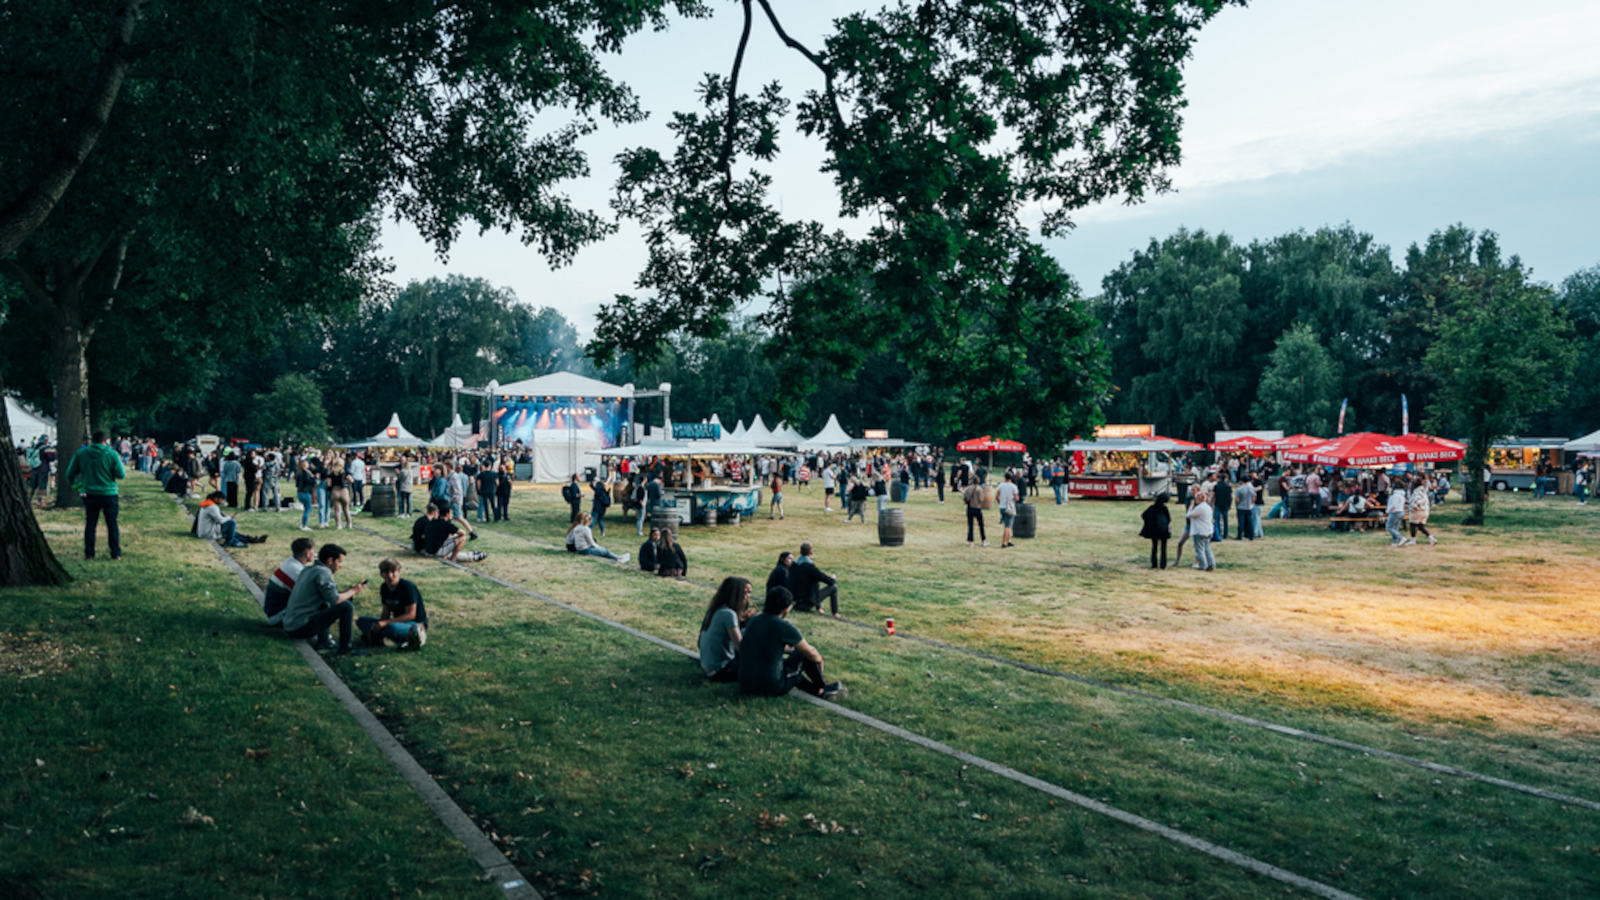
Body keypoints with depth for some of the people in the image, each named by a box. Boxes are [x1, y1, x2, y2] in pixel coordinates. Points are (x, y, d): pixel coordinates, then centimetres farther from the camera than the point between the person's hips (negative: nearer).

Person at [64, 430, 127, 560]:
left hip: (90, 494, 2)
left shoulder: (80, 453, 0)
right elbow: (121, 475, -7)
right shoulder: (112, 454, -8)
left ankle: (89, 553, 10)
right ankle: (116, 553, 7)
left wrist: (74, 484, 21)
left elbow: (70, 474, 5)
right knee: (112, 524, 6)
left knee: (90, 524, 10)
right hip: (109, 494, -2)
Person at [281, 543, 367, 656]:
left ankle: (322, 641, 17)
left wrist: (347, 592, 14)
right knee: (346, 606, -13)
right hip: (302, 628, -9)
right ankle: (345, 648, -6)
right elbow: (335, 600, -17)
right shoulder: (323, 572, -12)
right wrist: (352, 591, 0)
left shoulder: (307, 570, 16)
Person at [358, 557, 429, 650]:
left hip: (416, 624, -8)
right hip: (398, 622, 8)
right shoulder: (384, 588, 4)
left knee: (392, 628, -41)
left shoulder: (407, 587, -17)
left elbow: (411, 615, -20)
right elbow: (386, 613, 10)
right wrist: (379, 624, -12)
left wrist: (385, 622, -24)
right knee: (361, 621, -2)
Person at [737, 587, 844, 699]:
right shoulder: (784, 626, -13)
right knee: (805, 655, 9)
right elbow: (811, 654, 0)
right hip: (772, 688, -7)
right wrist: (819, 659, 21)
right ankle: (822, 689, 28)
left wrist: (792, 649, 35)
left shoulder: (753, 620, 7)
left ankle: (819, 691, 27)